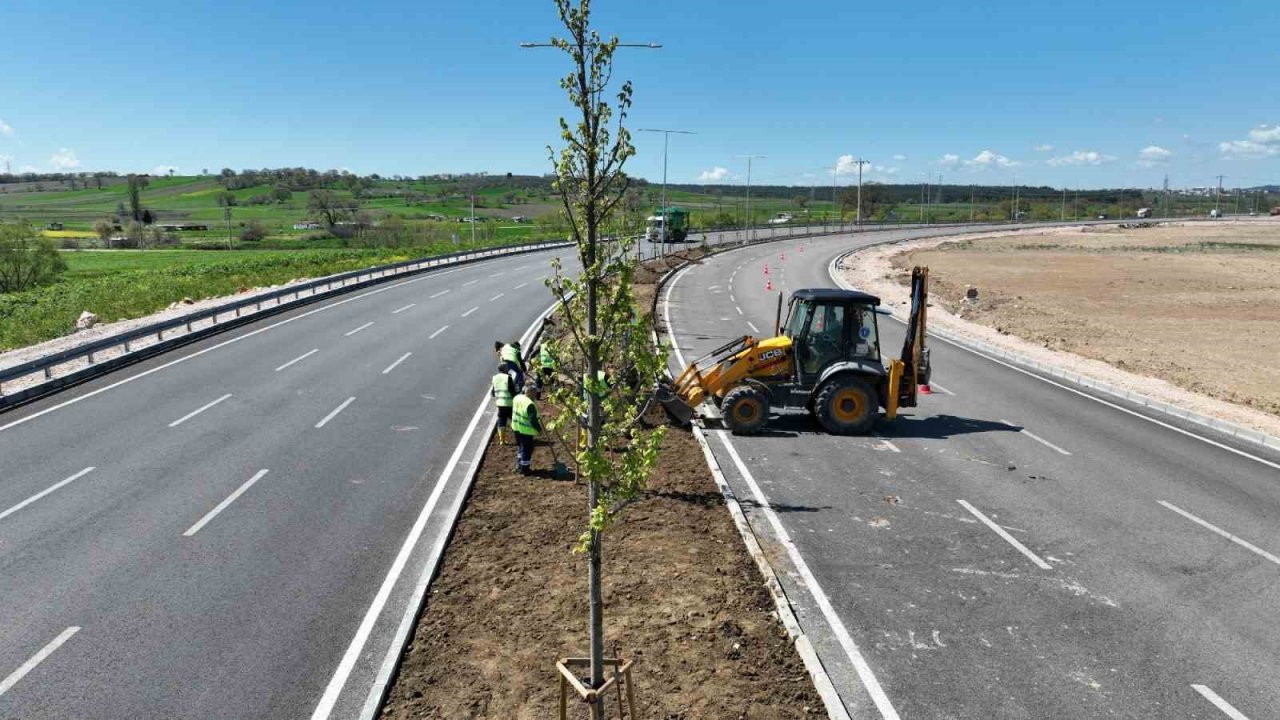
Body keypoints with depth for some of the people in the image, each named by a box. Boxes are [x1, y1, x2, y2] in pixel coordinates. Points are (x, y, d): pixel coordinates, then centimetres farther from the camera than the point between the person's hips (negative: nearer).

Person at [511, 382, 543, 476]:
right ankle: (525, 469, 14)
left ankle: (519, 465, 36)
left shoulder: (517, 398, -2)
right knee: (527, 449, 6)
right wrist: (539, 429, -10)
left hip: (516, 427, 9)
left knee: (520, 447, 24)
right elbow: (533, 420, -24)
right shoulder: (530, 405, -27)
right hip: (526, 430, -9)